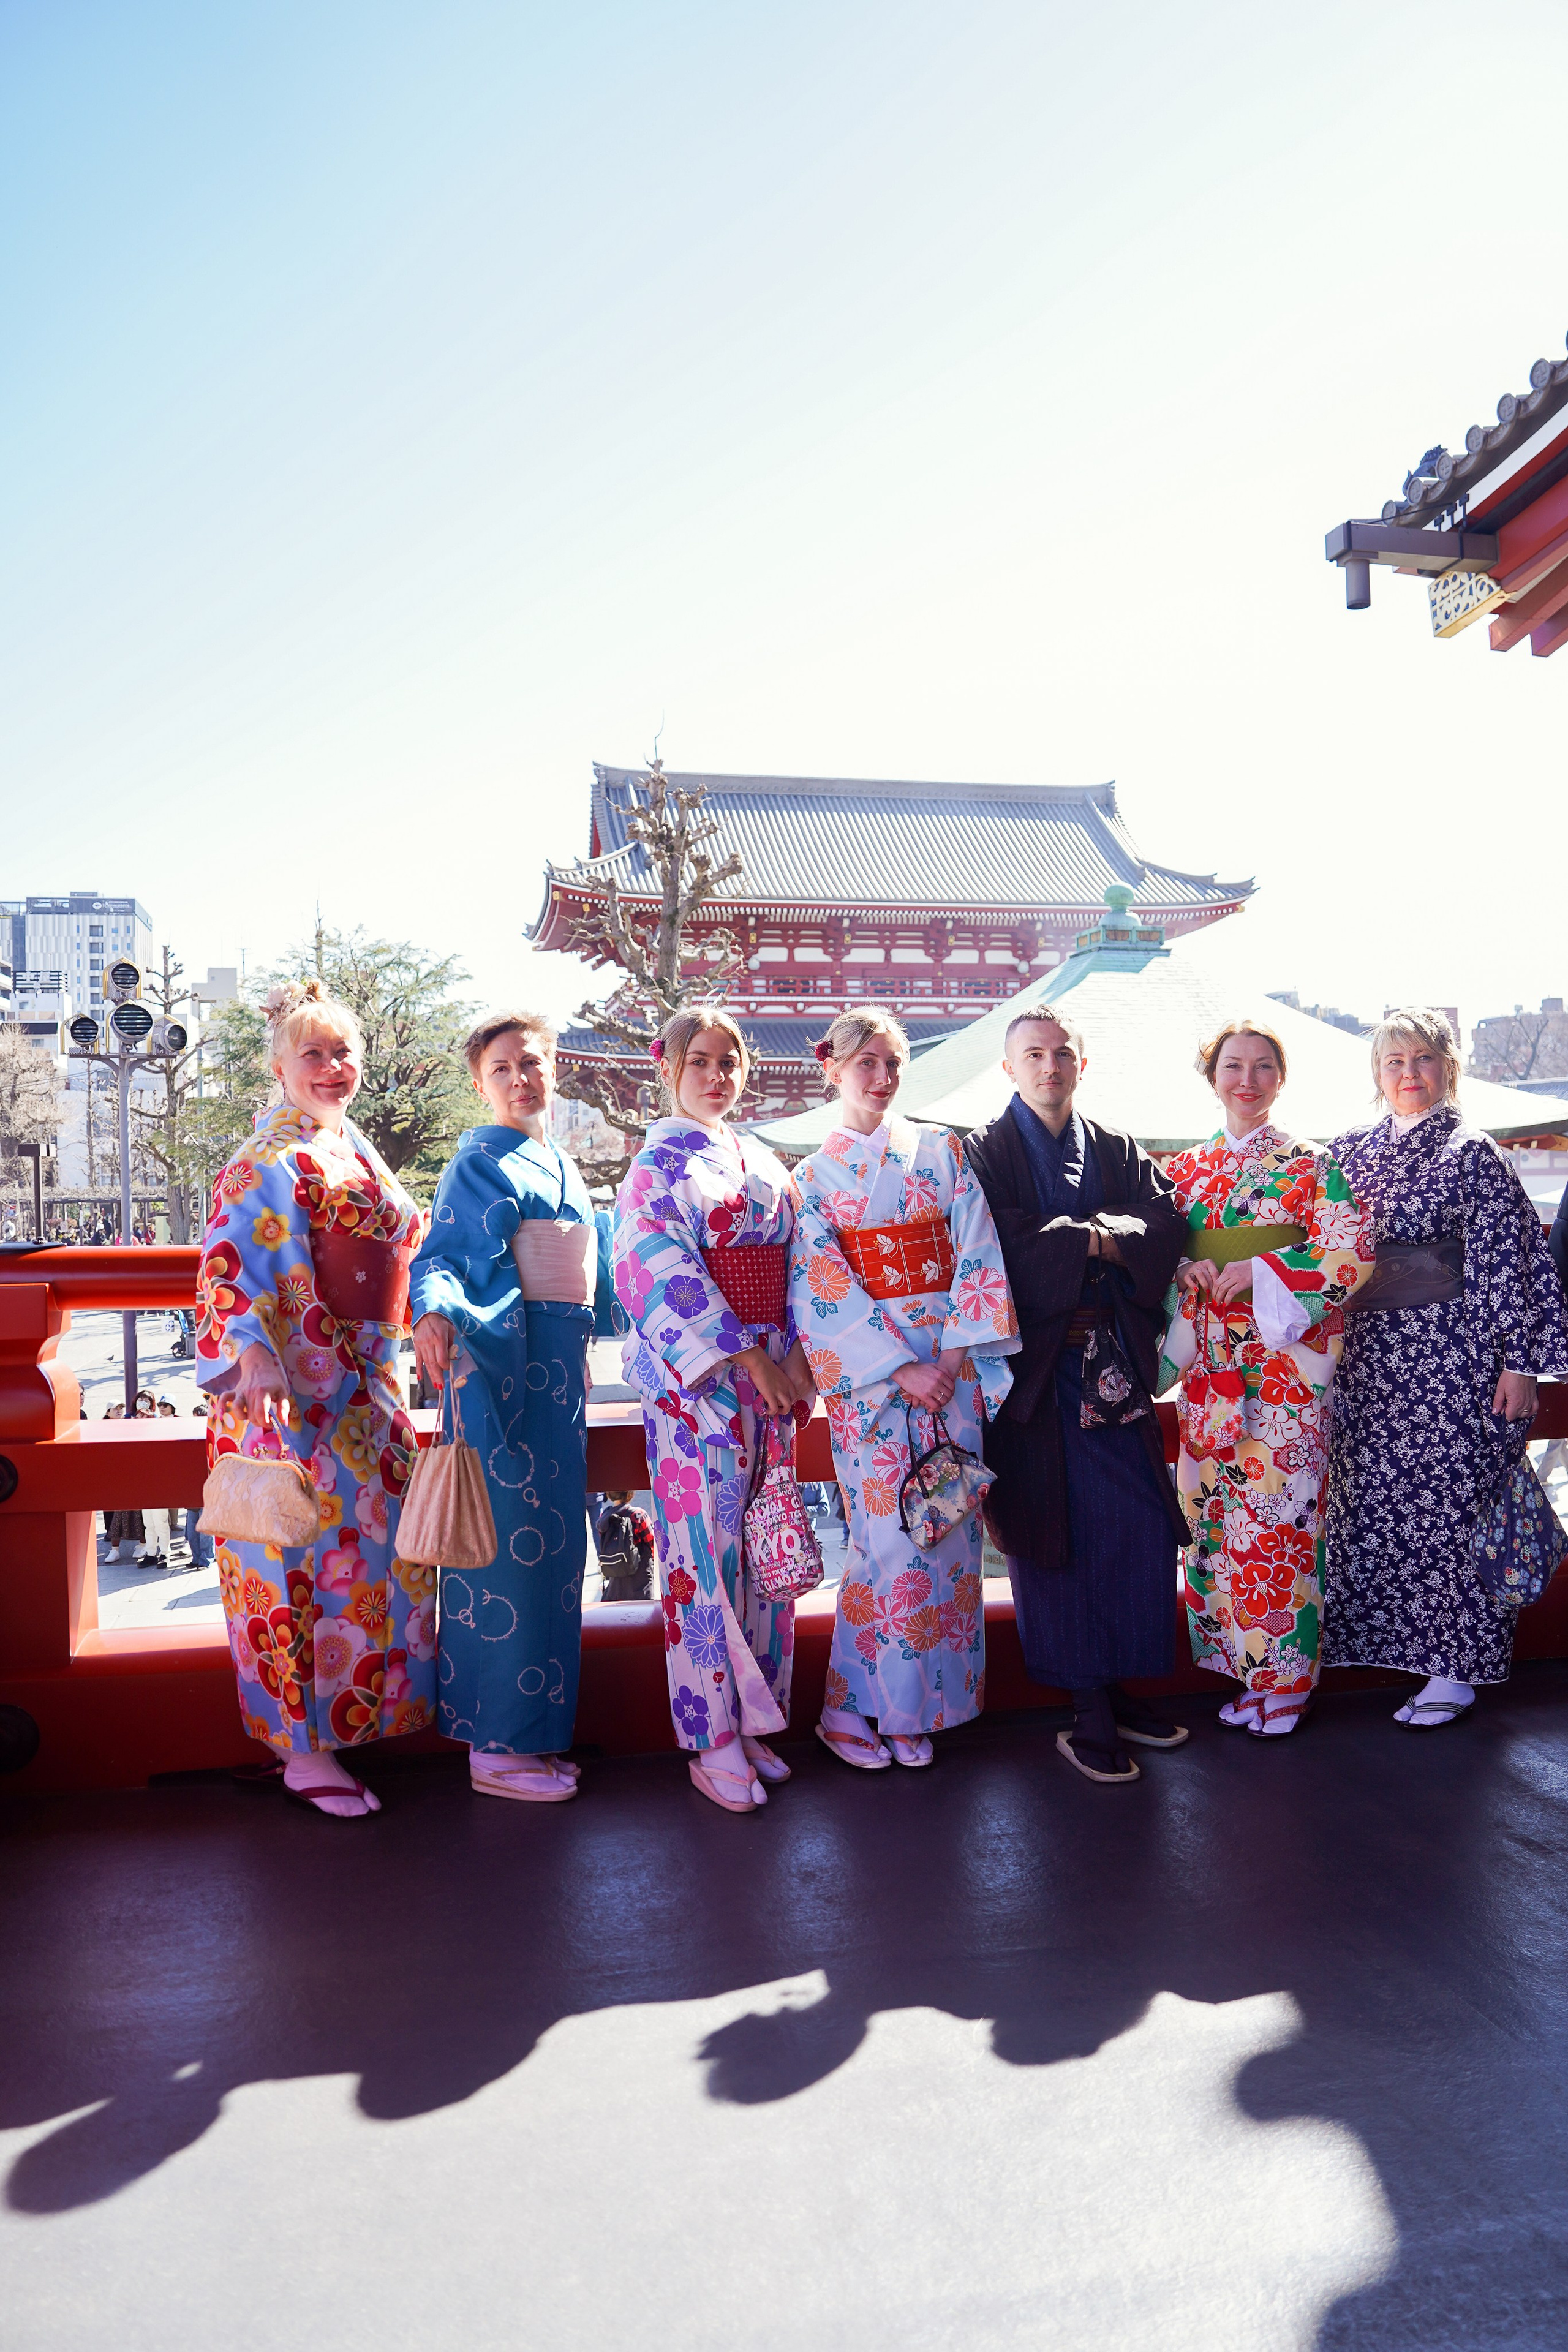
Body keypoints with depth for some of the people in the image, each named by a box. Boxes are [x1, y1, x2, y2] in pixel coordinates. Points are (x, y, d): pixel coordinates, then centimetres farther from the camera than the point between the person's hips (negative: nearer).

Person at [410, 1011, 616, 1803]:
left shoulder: (562, 1165, 18)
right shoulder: (479, 1160, -5)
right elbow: (440, 1258, -14)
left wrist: (577, 1361, 28)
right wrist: (435, 1313, -33)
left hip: (559, 1361, 8)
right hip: (502, 1360, -8)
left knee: (550, 1542, 11)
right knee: (509, 1538, -5)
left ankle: (534, 1728, 22)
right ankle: (497, 1746, 4)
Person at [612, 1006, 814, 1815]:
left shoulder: (762, 1164, 15)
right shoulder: (658, 1163, -4)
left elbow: (794, 1265, 16)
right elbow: (665, 1272, -13)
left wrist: (798, 1355, 2)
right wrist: (745, 1353, -17)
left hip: (770, 1370, 6)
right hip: (695, 1376, -6)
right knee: (706, 1545, -3)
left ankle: (754, 1720, 21)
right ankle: (714, 1741, 7)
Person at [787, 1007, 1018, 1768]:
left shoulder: (940, 1153, 9)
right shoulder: (812, 1177, 3)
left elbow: (977, 1255, 3)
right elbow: (821, 1290, -5)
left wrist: (956, 1350, -9)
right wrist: (900, 1367, -14)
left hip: (952, 1362, 3)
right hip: (869, 1374, -2)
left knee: (949, 1528, 3)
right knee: (890, 1535, -5)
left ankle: (918, 1704, 18)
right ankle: (858, 1706, 13)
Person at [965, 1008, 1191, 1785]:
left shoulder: (1118, 1150, 15)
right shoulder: (985, 1153, 3)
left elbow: (1167, 1222, 0)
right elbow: (1003, 1246, -13)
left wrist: (1095, 1237, -14)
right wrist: (1095, 1239, -10)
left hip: (1115, 1364, 4)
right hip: (1038, 1367, -4)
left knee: (1144, 1528, 1)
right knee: (1055, 1535, -1)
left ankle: (1118, 1687, 18)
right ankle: (1087, 1708, 11)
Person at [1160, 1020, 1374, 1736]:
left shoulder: (1311, 1166, 1)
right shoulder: (1186, 1169, 11)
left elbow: (1350, 1258, -6)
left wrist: (1261, 1272, -15)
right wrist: (1187, 1272, -9)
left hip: (1287, 1361, -4)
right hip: (1210, 1363, 4)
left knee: (1279, 1507, -3)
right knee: (1216, 1509, 5)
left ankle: (1288, 1676, 11)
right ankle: (1244, 1664, 20)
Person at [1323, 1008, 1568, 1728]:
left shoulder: (1473, 1155, -2)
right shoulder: (1348, 1151, 10)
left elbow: (1508, 1263, -5)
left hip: (1451, 1357, -4)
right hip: (1368, 1358, 5)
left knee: (1451, 1503, 1)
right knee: (1372, 1503, 9)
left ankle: (1457, 1669, 14)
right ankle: (1394, 1646, 25)